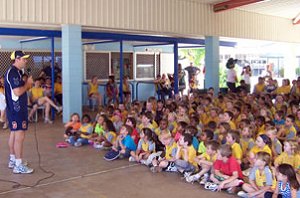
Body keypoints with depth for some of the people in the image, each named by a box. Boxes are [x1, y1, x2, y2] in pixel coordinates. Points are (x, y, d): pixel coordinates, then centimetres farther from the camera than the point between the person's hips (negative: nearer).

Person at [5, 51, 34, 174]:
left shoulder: (15, 72, 15)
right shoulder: (13, 73, -18)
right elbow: (17, 92, -24)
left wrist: (27, 85, 7)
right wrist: (28, 83, -11)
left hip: (14, 109, 11)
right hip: (17, 109, -11)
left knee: (14, 134, 17)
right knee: (19, 136, -9)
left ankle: (12, 160, 28)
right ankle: (18, 166, -6)